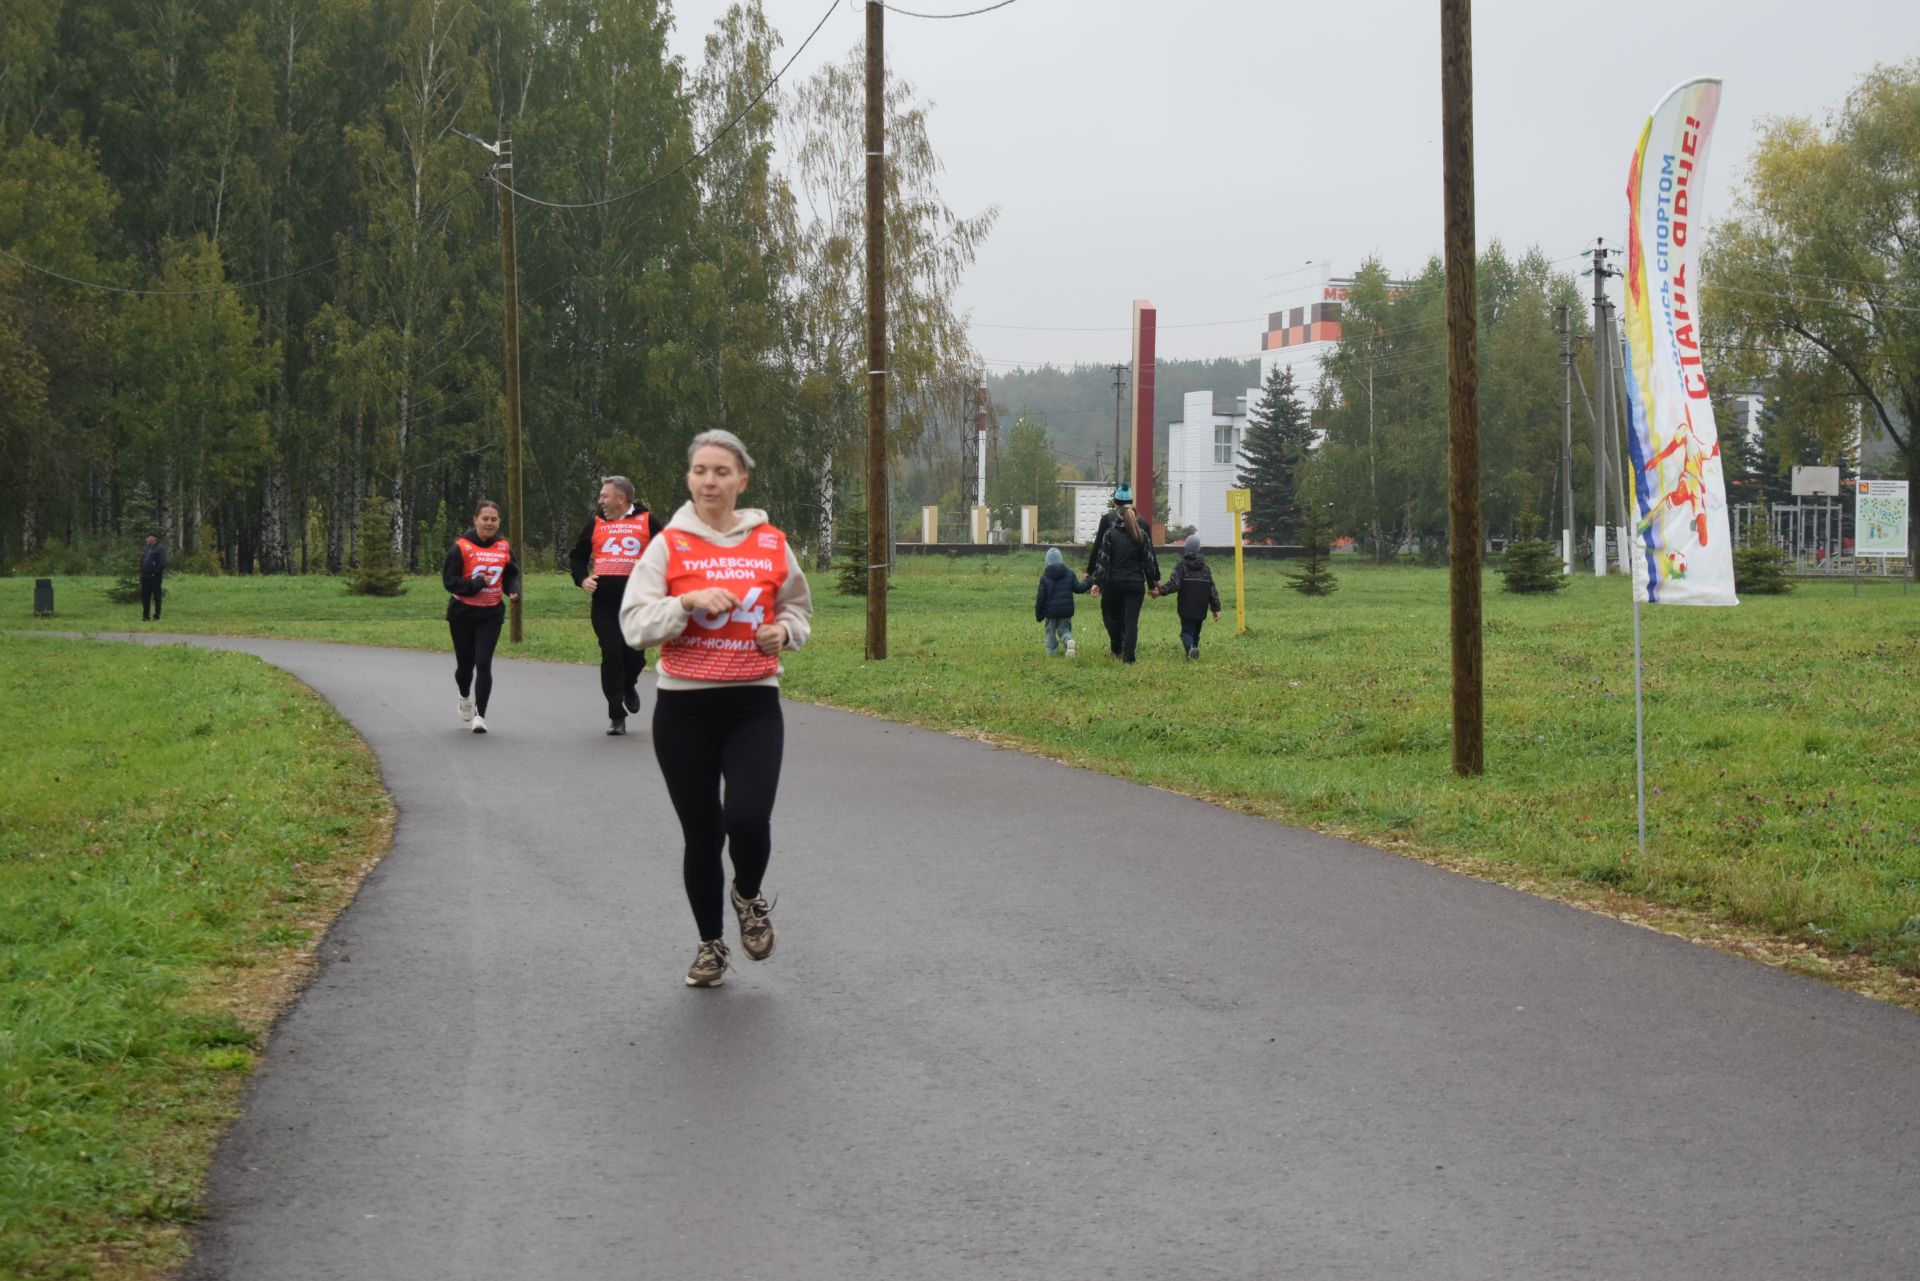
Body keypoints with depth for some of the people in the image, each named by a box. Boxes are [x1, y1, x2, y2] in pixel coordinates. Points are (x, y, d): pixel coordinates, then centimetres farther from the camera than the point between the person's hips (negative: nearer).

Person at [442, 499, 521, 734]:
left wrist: (513, 591, -8)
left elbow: (511, 575, 13)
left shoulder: (505, 548, 1)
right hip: (462, 614, -1)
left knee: (483, 663, -11)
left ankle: (480, 715, -7)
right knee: (465, 663, 11)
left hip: (491, 615, 1)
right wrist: (478, 583, -24)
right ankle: (465, 698, 44)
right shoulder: (461, 547, -10)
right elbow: (449, 581, -12)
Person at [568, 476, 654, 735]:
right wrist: (582, 579, 4)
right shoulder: (596, 523, 13)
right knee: (611, 655, -4)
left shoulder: (646, 521, 5)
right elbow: (576, 555, 22)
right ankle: (616, 716, 3)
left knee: (634, 653, -2)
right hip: (604, 600, 2)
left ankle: (629, 686, 35)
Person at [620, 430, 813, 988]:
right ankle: (711, 946, 28)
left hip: (754, 706, 0)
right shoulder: (668, 545, -2)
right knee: (701, 834, 7)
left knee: (748, 820, -18)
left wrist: (784, 632, -2)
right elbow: (634, 623, -7)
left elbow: (797, 608, 19)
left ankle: (748, 897, 17)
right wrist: (689, 601, -21)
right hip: (683, 709, 0)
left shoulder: (771, 544, 4)